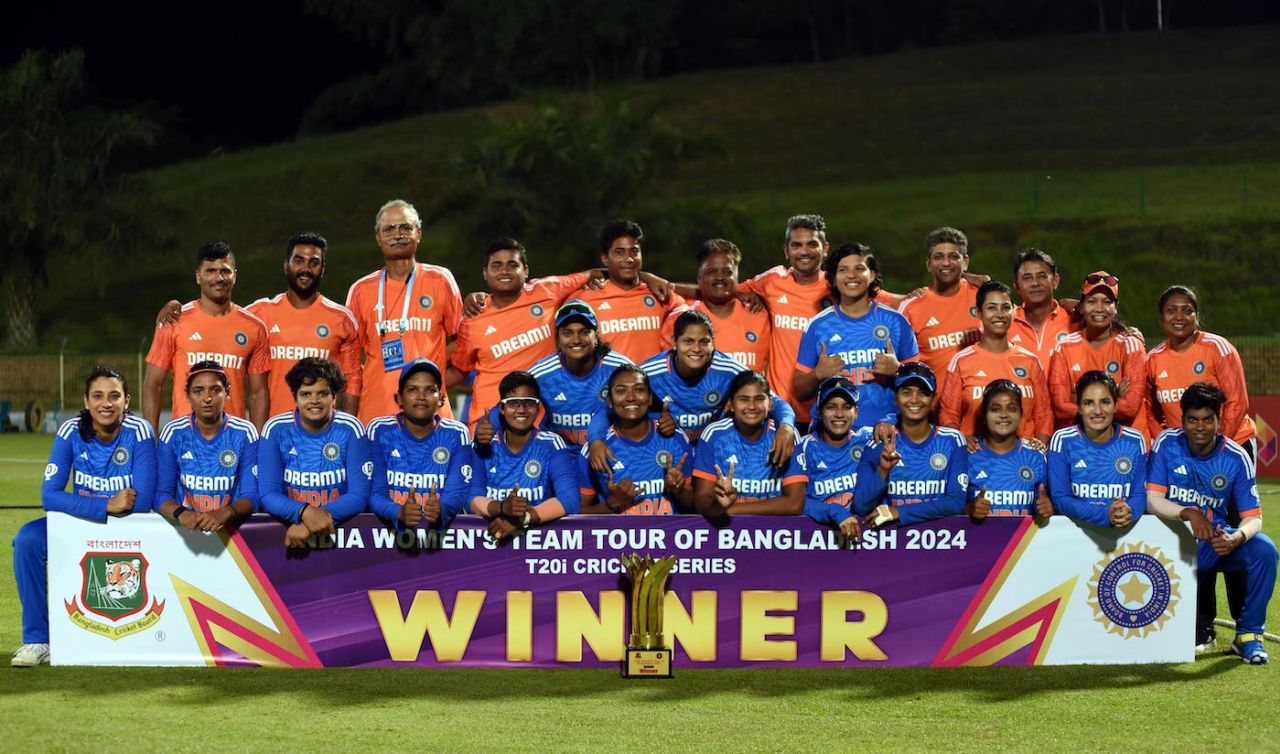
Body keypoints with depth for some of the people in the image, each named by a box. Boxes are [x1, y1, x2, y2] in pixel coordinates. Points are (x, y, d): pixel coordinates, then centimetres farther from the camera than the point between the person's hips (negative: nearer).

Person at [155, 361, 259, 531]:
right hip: (183, 528, 1)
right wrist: (182, 514, -21)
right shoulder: (173, 433, 2)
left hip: (230, 525, -1)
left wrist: (224, 513, -24)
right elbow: (161, 494, 0)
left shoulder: (244, 434, 0)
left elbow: (251, 496, -3)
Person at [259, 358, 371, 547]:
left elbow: (359, 496, -7)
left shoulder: (350, 429, -3)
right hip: (287, 527, 1)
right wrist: (306, 512, -25)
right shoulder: (275, 430, -1)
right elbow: (268, 496, -5)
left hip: (342, 528, -1)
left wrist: (306, 525, -21)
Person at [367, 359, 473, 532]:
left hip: (441, 530, 1)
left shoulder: (456, 434, 4)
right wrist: (400, 513, -25)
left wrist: (440, 510, -27)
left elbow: (458, 492, -4)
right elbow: (375, 493, -3)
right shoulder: (379, 431, 3)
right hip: (389, 528, -1)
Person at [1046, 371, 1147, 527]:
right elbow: (1060, 498, -7)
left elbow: (1139, 494, 5)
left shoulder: (1134, 441, 3)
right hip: (1076, 527, -2)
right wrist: (1105, 514, -21)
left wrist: (1128, 513, -18)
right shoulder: (1062, 440, -3)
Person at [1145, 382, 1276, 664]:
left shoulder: (1236, 458, -8)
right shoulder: (1167, 444, -8)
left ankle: (1248, 634, -11)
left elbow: (1253, 517, -10)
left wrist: (1237, 538, -34)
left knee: (1263, 549, -27)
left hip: (1214, 541, 1)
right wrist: (1188, 513, -32)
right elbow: (1153, 500, -12)